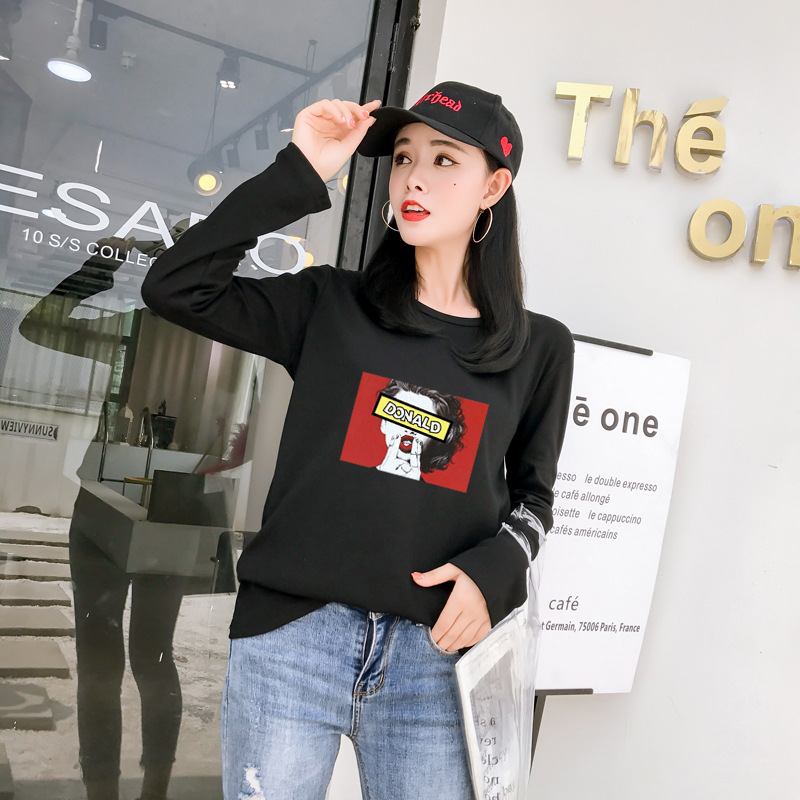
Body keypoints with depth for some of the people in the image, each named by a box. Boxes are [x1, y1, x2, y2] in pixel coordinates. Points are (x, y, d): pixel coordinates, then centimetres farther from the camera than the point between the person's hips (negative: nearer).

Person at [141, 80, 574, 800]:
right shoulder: (330, 307, 3)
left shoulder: (540, 348, 5)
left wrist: (491, 568, -8)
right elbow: (173, 287, -5)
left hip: (436, 652, 1)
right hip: (293, 632, 0)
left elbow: (532, 495, 13)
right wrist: (299, 175, -8)